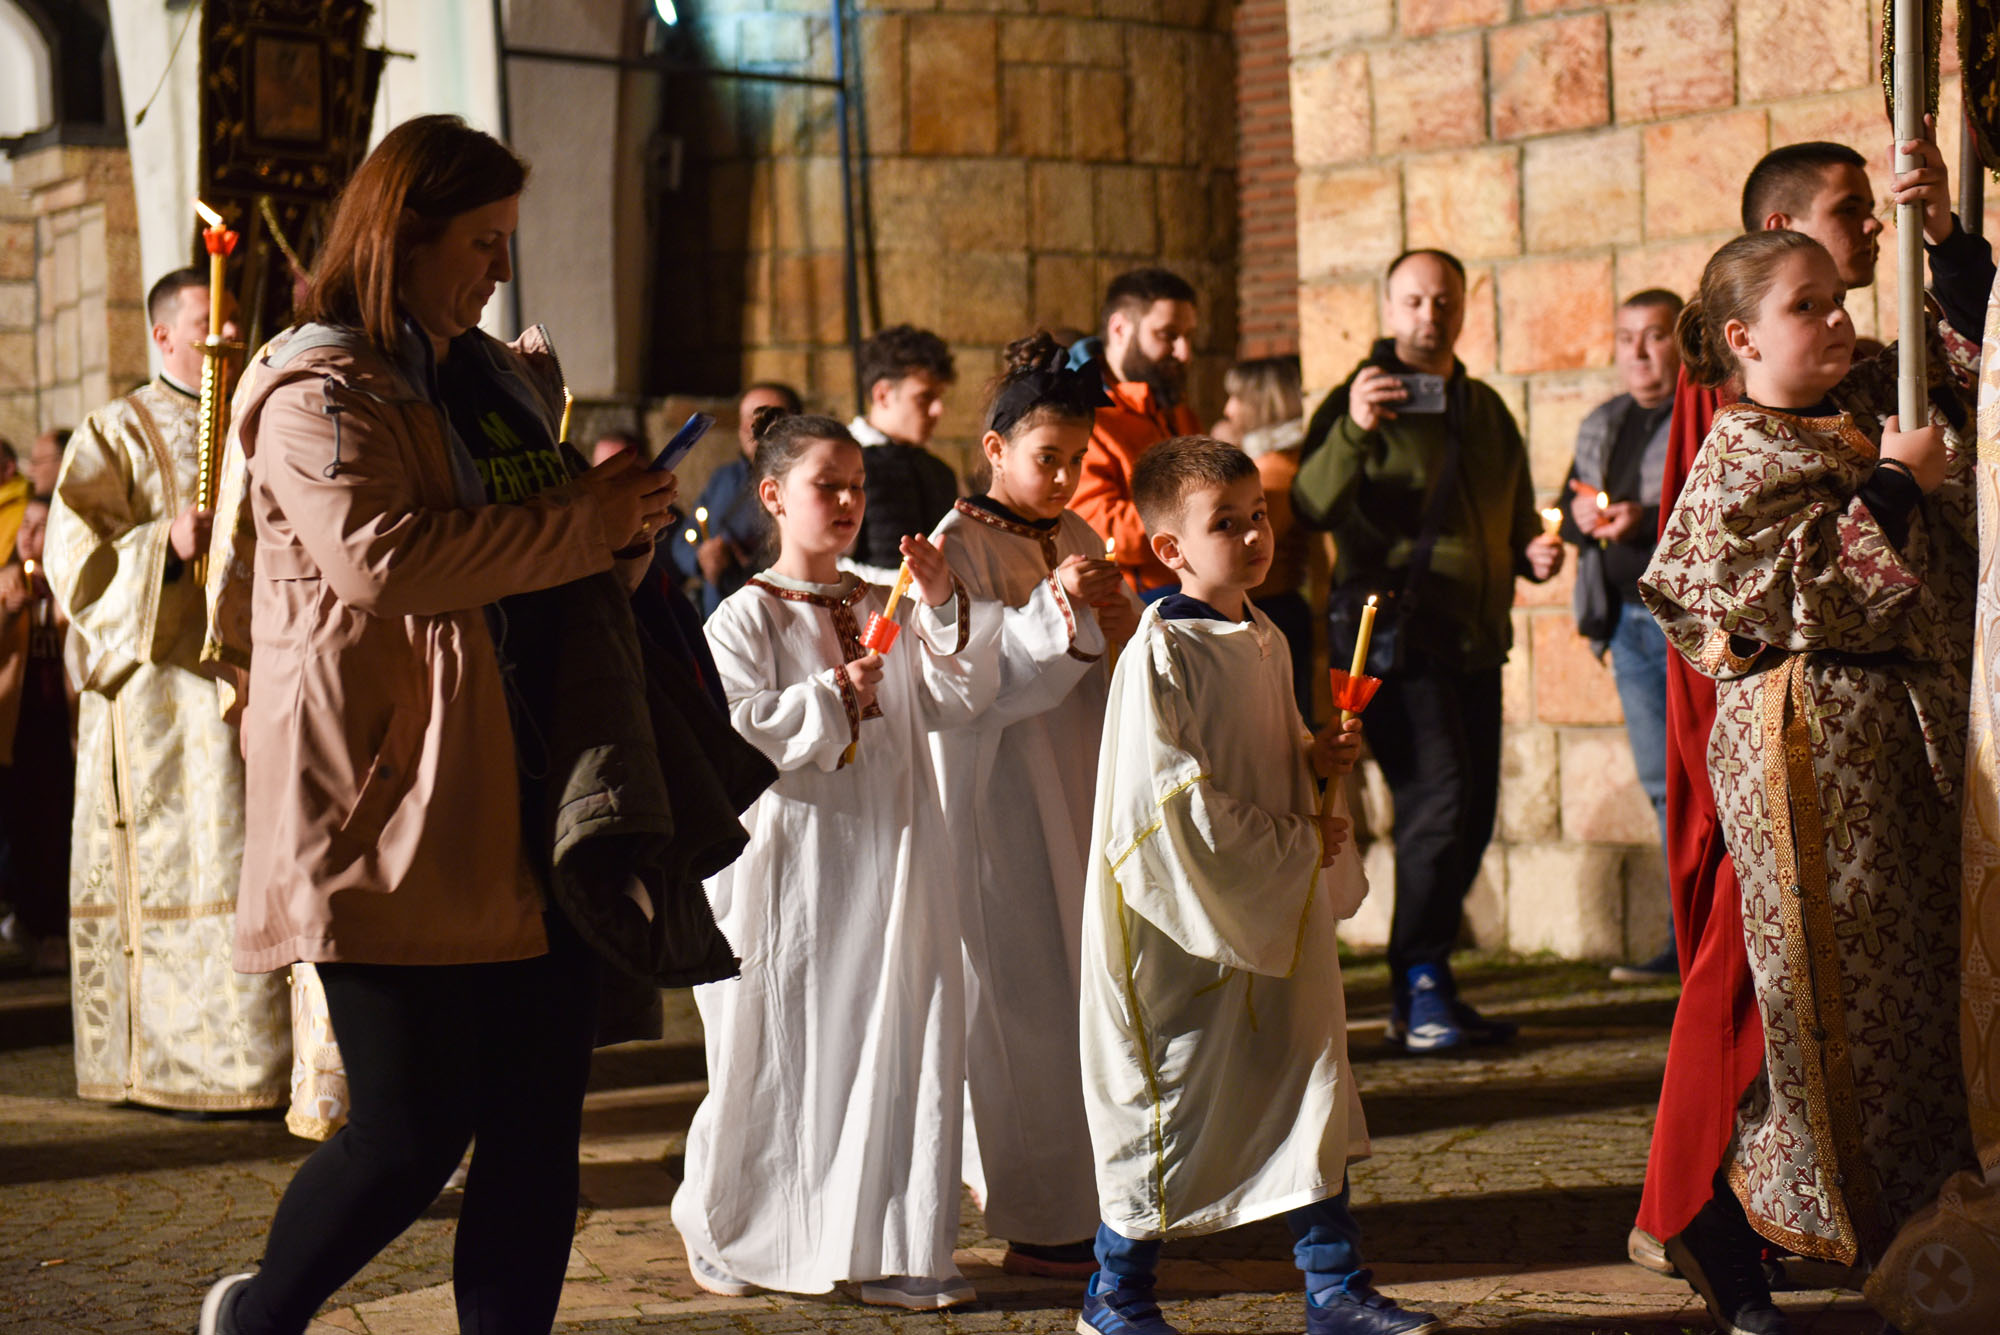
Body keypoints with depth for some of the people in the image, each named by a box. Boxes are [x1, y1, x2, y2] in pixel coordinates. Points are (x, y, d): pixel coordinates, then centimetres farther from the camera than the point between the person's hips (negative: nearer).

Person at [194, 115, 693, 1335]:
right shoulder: (317, 395, -5)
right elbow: (385, 553, -22)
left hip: (534, 806, 7)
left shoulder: (501, 381, 20)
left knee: (537, 1137, 6)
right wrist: (582, 521, -15)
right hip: (400, 811, -7)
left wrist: (626, 525, 9)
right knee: (413, 1133, -2)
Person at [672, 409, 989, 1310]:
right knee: (781, 1055, 3)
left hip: (891, 859, 5)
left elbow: (955, 701, 5)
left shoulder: (883, 609, 11)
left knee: (900, 1044, 3)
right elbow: (730, 735, -14)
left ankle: (884, 1249, 12)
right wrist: (833, 698, -16)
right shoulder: (746, 618, -4)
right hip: (794, 867, -5)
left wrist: (944, 608, -6)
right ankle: (726, 1237, 23)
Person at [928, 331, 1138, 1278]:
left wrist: (1123, 625, -9)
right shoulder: (960, 544, -6)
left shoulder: (1080, 541, 13)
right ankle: (1040, 1223, -1)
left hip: (1080, 785, 7)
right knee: (1026, 997, -7)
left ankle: (1086, 1195, 18)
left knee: (1084, 983, 8)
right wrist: (1056, 612, -27)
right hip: (1000, 798, -7)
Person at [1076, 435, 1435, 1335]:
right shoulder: (1161, 651, -17)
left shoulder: (1266, 641, 9)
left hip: (1282, 906, 8)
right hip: (1190, 909, -8)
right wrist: (1293, 845, -17)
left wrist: (1318, 758, 2)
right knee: (1167, 1096, 2)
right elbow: (1174, 797, -21)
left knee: (1310, 1083, 12)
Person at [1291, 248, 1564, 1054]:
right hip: (1396, 635, -7)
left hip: (1475, 640, 7)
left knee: (1470, 815, 8)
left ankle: (1424, 989, 18)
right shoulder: (1362, 400, -2)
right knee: (1438, 798, -18)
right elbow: (1312, 509, -18)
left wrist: (1532, 551, 8)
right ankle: (1420, 989, -11)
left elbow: (1514, 515, 30)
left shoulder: (1485, 410, 18)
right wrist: (1353, 431, -34)